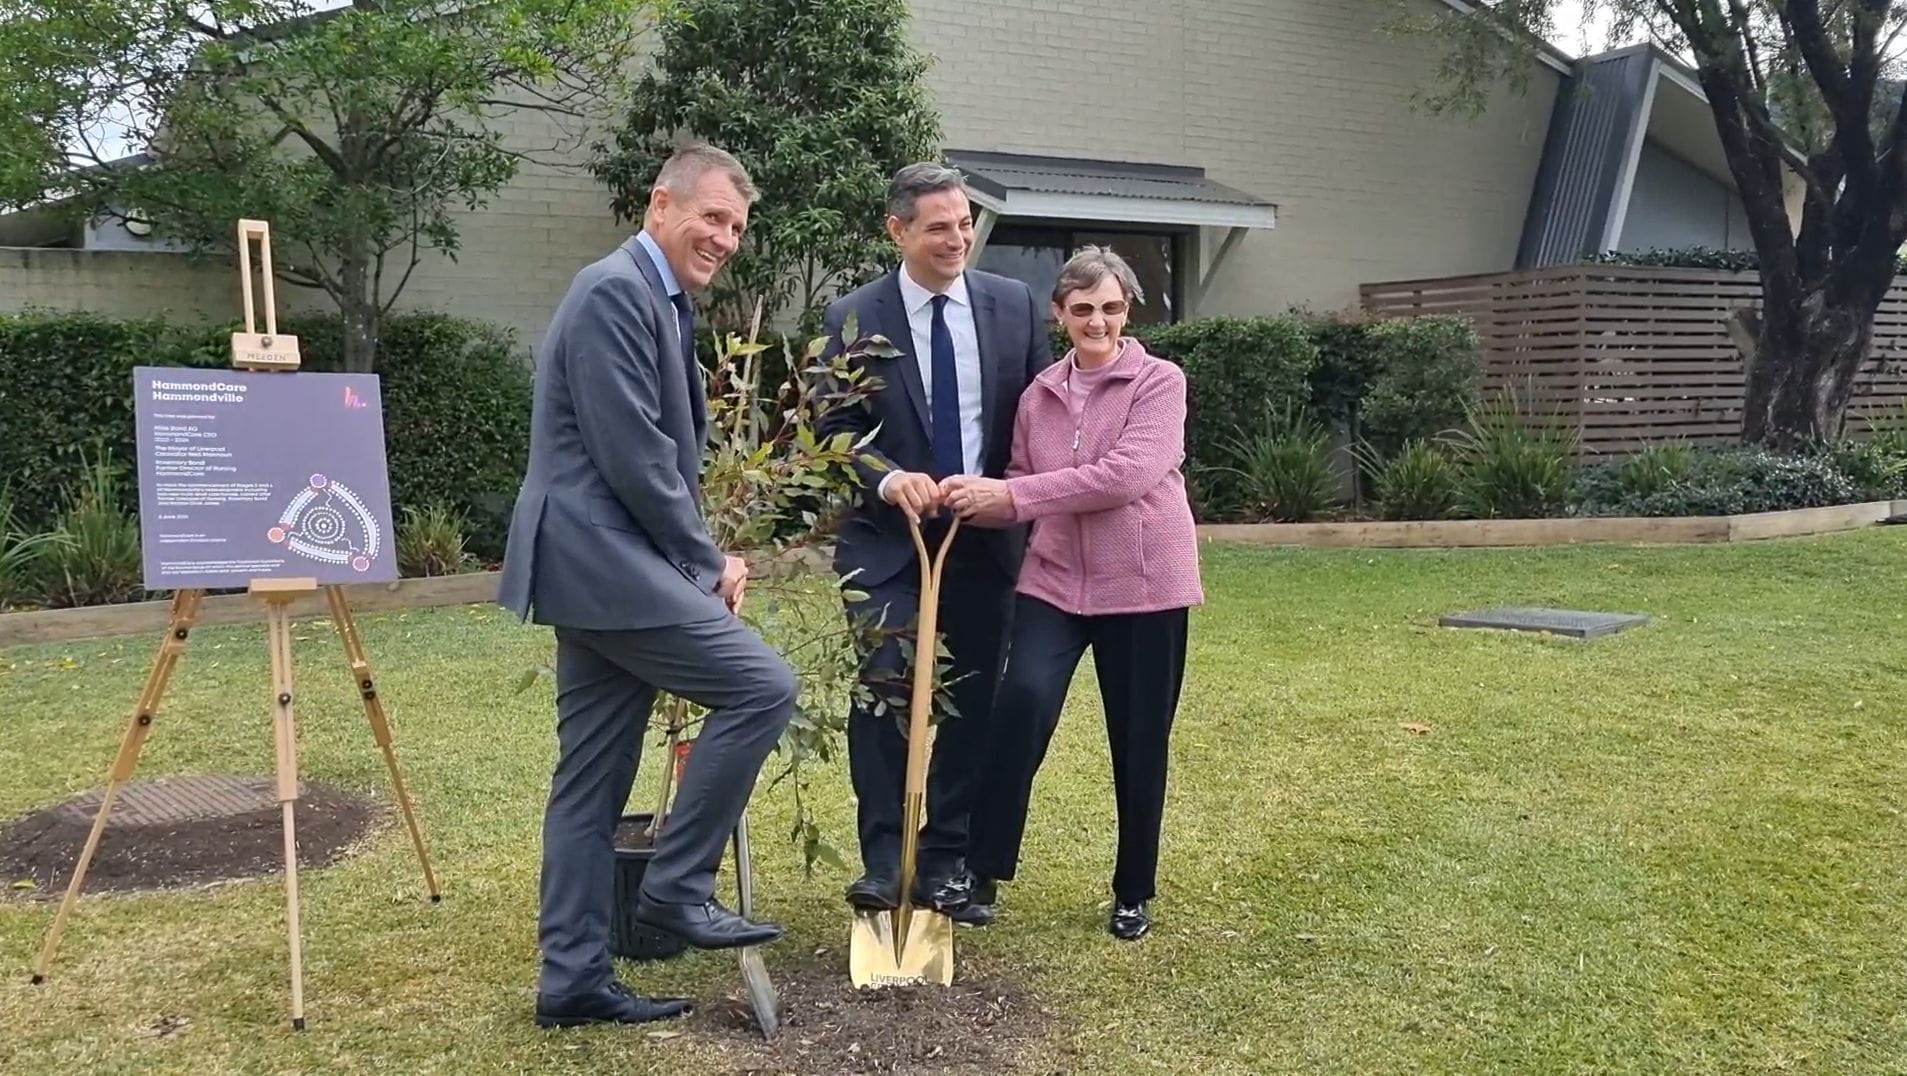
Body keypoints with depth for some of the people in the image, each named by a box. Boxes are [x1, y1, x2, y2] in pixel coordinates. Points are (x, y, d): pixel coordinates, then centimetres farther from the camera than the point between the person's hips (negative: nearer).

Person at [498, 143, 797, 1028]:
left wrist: (697, 557, 11)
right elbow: (631, 455, -19)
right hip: (604, 558, -10)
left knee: (591, 776, 11)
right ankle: (676, 886, -1)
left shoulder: (660, 299, 20)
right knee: (761, 686, -11)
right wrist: (708, 559, -9)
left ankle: (573, 977, 17)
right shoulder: (614, 291, -13)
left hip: (599, 561, 10)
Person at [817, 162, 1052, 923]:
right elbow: (838, 430, -1)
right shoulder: (853, 318, -3)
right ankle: (883, 858, -1)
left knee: (969, 704, 6)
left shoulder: (1015, 306, 4)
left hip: (986, 537, 2)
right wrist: (891, 480, -19)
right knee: (882, 691, -12)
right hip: (886, 539, -2)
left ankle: (946, 862, 17)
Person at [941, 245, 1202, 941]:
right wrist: (972, 498, -7)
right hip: (1054, 580, 3)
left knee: (1139, 743, 6)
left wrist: (1010, 494, -19)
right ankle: (985, 866, -8)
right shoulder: (1039, 395, 10)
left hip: (1144, 585, -2)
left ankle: (1134, 892, 26)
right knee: (1023, 698, -22)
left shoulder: (1160, 383, -4)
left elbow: (1127, 475, -19)